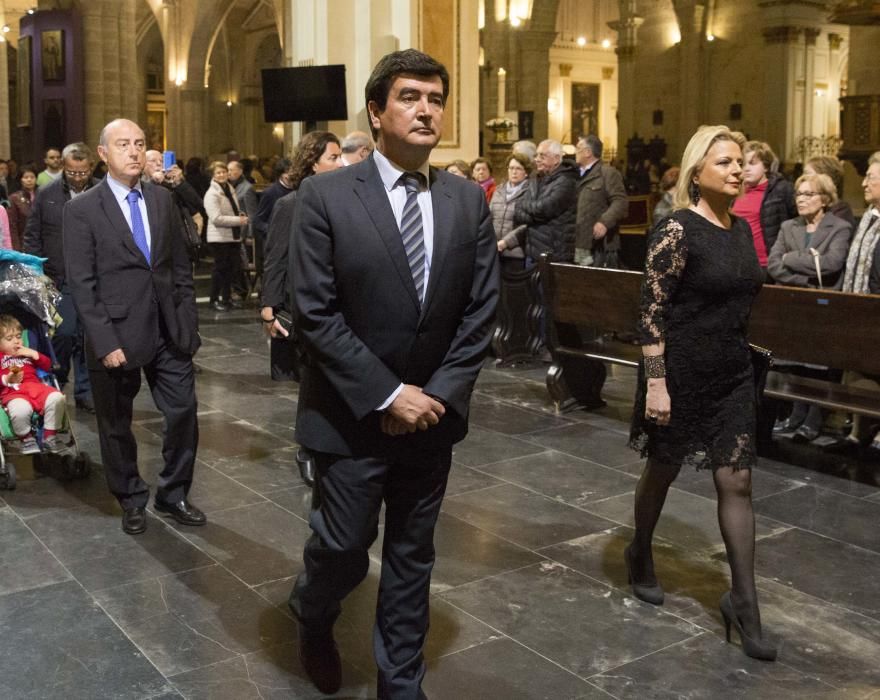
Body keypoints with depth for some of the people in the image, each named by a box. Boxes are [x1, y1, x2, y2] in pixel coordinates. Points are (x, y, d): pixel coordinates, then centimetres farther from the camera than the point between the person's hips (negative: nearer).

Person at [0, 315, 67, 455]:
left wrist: (35, 354, 12)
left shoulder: (26, 353, 32)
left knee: (56, 398, -27)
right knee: (20, 409, -40)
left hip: (35, 387, 5)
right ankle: (26, 438, -8)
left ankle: (50, 435, -8)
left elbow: (47, 365, 27)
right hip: (13, 392, -4)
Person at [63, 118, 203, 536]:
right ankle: (131, 500, 31)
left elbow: (181, 266, 10)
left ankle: (173, 494, 25)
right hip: (118, 335, -3)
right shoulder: (82, 210, -6)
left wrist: (189, 323, 4)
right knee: (116, 425, 11)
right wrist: (105, 342, -15)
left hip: (169, 331, 4)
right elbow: (81, 284, -9)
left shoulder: (162, 199, 7)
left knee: (183, 413, 6)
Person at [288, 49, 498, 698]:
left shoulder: (469, 201, 2)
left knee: (413, 558, 13)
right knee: (343, 550, 4)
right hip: (353, 416, -3)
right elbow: (316, 314, -13)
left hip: (433, 412, 4)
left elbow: (480, 312, 2)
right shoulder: (326, 196, -10)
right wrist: (387, 395, -16)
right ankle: (313, 620, 39)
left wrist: (439, 394, -8)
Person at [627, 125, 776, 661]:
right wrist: (655, 381, -21)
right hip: (681, 371, -6)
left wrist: (738, 353, 19)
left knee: (737, 482, 4)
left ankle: (743, 599, 12)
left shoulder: (742, 228, 7)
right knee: (663, 469, 13)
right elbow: (652, 311, -18)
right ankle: (641, 554, 39)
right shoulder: (677, 230, -15)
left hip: (733, 373, 6)